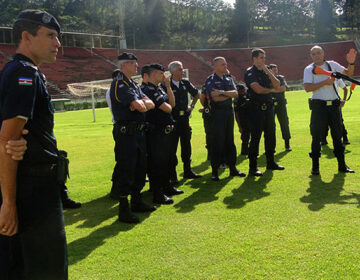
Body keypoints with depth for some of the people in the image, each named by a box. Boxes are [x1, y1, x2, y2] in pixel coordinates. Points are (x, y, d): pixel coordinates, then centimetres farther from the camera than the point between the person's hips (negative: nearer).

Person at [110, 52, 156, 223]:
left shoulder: (133, 84, 18)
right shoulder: (119, 84, -13)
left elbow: (150, 104, 9)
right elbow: (140, 106, -23)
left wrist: (141, 103, -12)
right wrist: (141, 103, 0)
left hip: (138, 131, 10)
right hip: (126, 132, -10)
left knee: (140, 168, 16)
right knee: (126, 171, -5)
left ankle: (137, 202, 29)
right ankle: (124, 210, 3)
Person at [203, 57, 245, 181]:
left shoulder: (229, 79, 14)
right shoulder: (210, 81, -4)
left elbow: (235, 93, 0)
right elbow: (215, 98, -16)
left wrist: (222, 92, -14)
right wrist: (229, 94, -4)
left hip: (229, 111, 6)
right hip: (217, 113, -6)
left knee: (230, 141, 10)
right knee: (217, 142, -5)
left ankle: (232, 168, 18)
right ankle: (214, 171, 2)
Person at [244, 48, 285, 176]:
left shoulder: (265, 72, 15)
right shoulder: (250, 72, -7)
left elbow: (277, 85, 4)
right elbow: (258, 89, -17)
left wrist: (267, 71, -4)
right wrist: (271, 90, 0)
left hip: (268, 108, 7)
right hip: (256, 108, -7)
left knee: (270, 135, 12)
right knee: (255, 137, -5)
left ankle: (270, 162, 25)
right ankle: (253, 168, 0)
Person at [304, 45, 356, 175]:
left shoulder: (332, 64, 10)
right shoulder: (309, 69, 1)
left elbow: (349, 73, 12)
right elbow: (307, 88, -12)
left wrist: (351, 63, -7)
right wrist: (325, 82, -17)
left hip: (334, 105, 3)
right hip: (318, 106, -3)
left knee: (337, 135, 8)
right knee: (316, 136, -1)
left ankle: (342, 165, 15)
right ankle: (315, 166, 8)